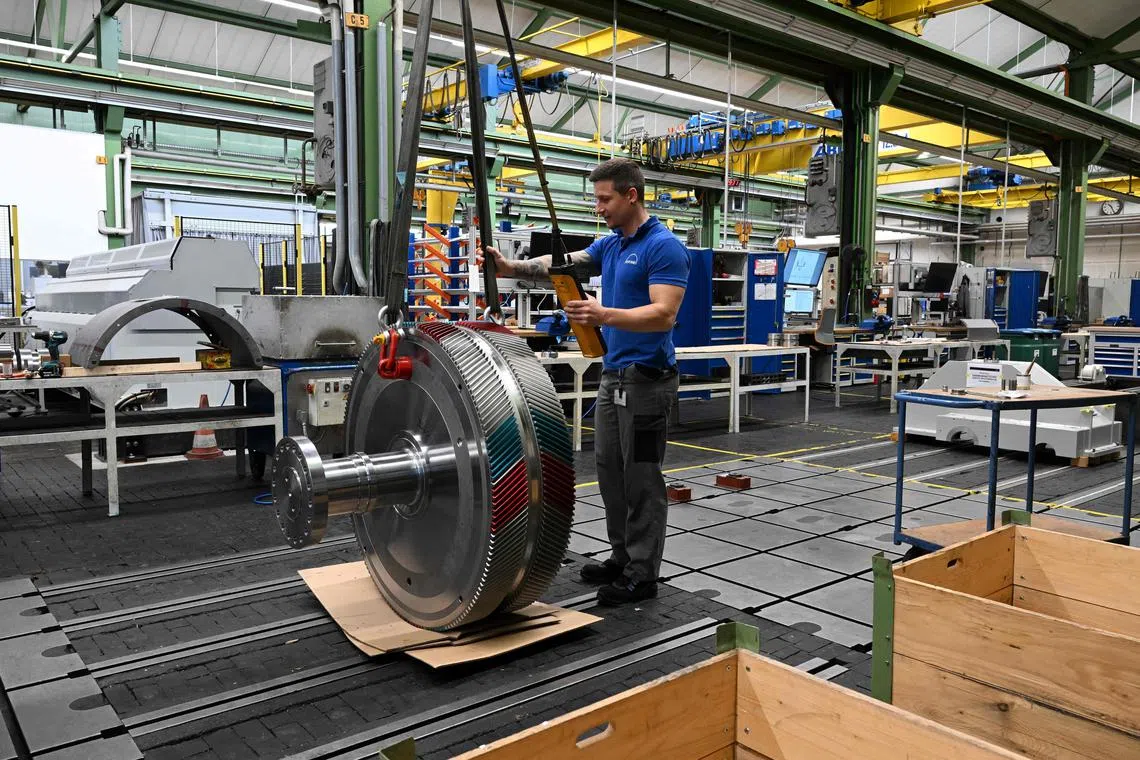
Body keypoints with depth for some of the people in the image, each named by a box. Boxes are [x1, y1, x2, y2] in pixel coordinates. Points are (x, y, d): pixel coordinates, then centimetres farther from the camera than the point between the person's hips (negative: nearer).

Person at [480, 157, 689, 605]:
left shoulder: (664, 246, -14)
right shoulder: (608, 246, 13)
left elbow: (664, 314, -23)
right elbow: (560, 265, 2)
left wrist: (605, 315, -36)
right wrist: (512, 267, -15)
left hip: (647, 379, -9)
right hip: (613, 376, 9)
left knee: (641, 479, -1)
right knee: (610, 473, 14)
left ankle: (642, 575, 10)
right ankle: (623, 558, 27)